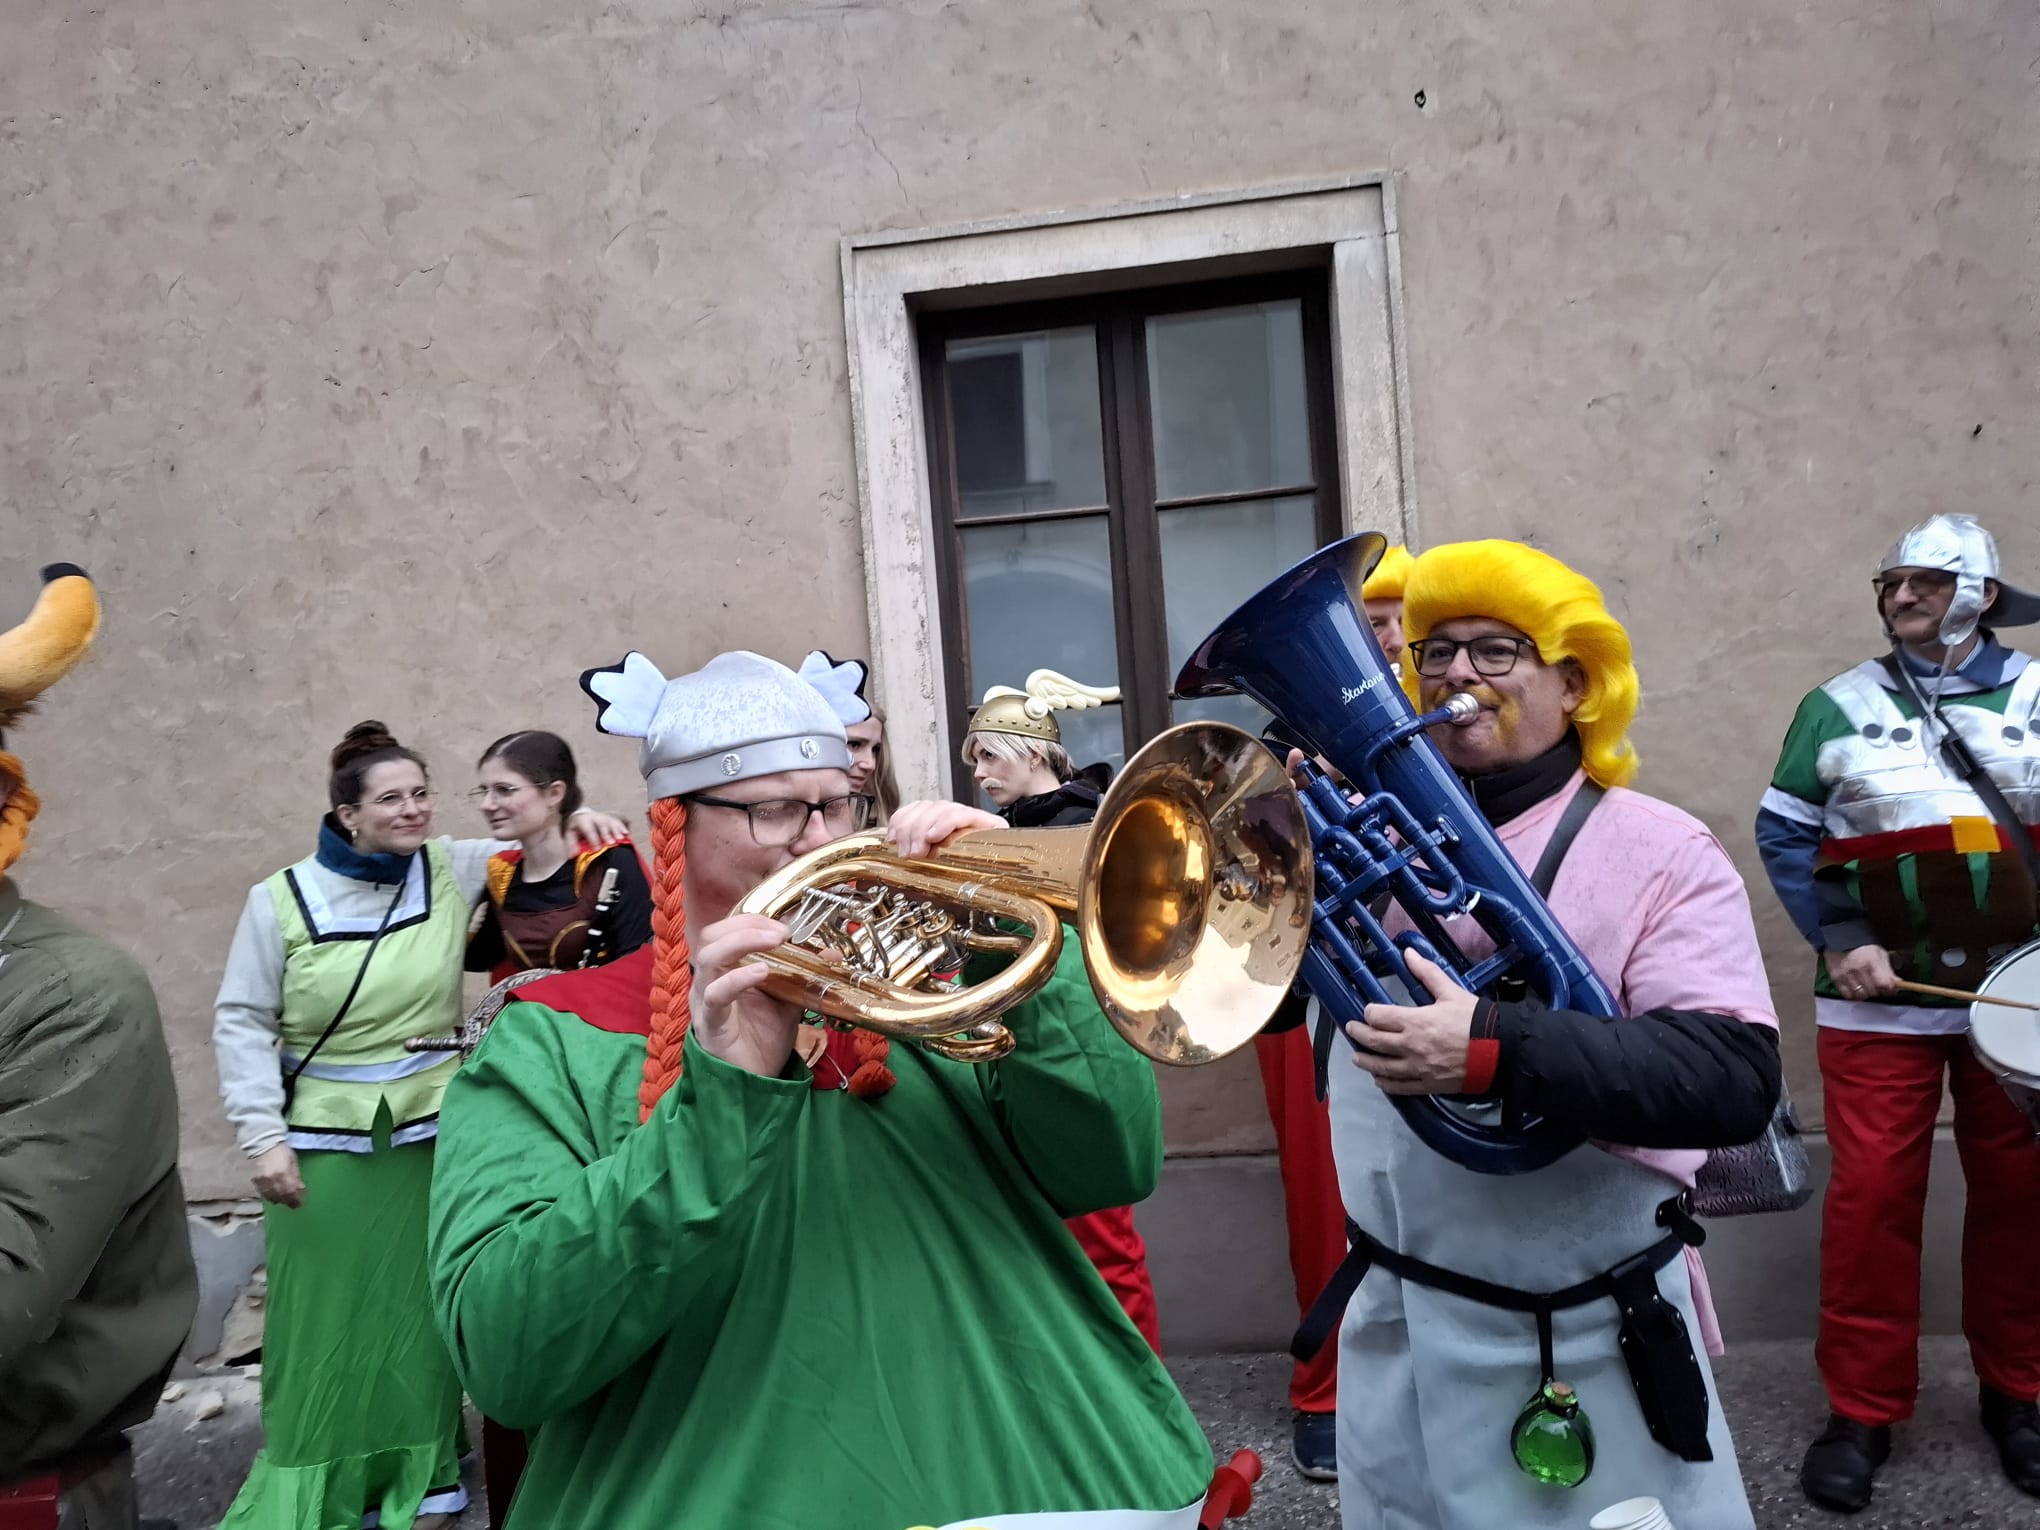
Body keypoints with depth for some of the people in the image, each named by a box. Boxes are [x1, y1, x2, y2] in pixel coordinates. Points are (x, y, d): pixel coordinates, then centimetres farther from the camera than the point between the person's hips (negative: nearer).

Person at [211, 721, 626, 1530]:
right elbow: (243, 1023, -3)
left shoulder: (453, 870, -2)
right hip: (325, 1143, -2)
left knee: (422, 1308, 12)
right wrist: (263, 1136, -8)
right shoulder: (281, 899, -7)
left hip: (432, 1133, 2)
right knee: (325, 1320, 5)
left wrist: (580, 821, -10)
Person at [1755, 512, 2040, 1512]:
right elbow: (1784, 833, 0)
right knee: (1872, 1195, -1)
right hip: (1881, 999, -2)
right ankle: (1863, 1409, 13)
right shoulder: (1839, 706, 2)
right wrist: (1838, 940, -11)